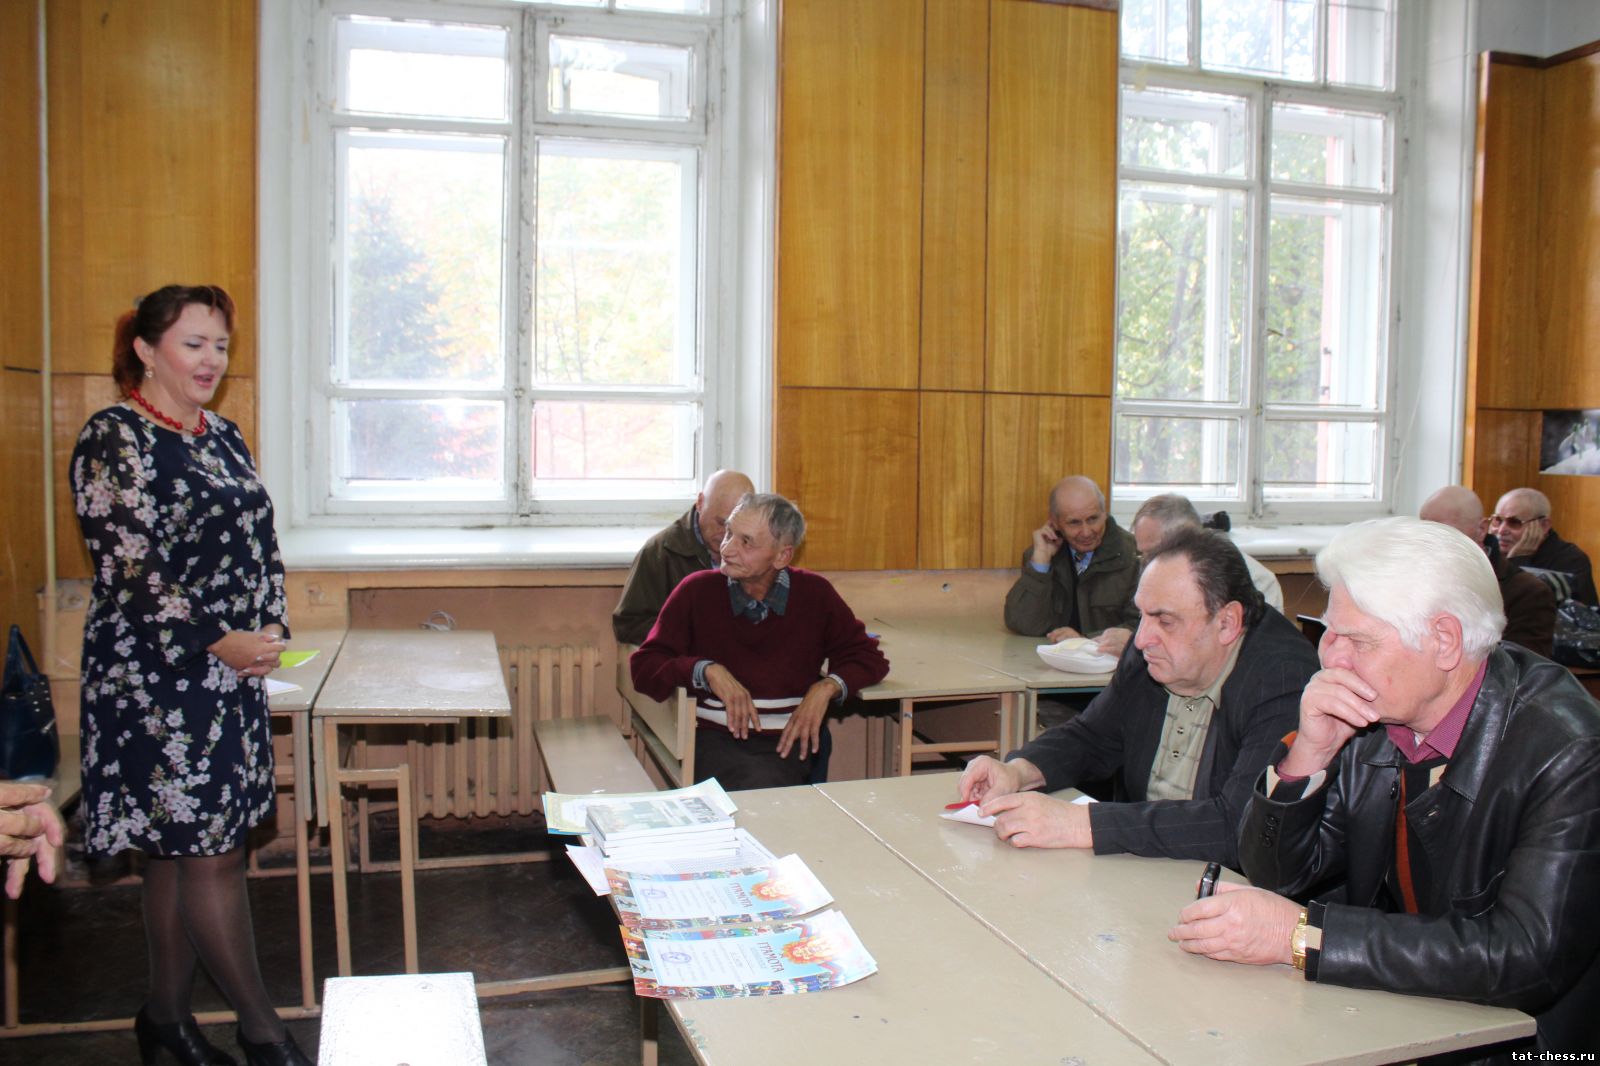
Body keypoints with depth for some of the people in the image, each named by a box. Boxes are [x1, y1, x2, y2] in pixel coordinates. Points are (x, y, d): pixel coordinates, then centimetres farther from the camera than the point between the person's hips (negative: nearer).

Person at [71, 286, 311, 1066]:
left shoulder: (224, 438, 13)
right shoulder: (113, 438, -9)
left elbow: (261, 548, 16)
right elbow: (128, 569, -16)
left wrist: (270, 630, 3)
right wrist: (218, 643, -20)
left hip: (232, 673, 7)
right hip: (157, 679, -7)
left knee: (178, 853, 16)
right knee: (210, 852, -2)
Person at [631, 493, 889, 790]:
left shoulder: (814, 594, 8)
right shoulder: (697, 591, 6)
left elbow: (867, 658, 16)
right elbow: (644, 665, 6)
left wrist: (826, 687, -4)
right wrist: (708, 670, -10)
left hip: (790, 742, 2)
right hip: (717, 738, -2)